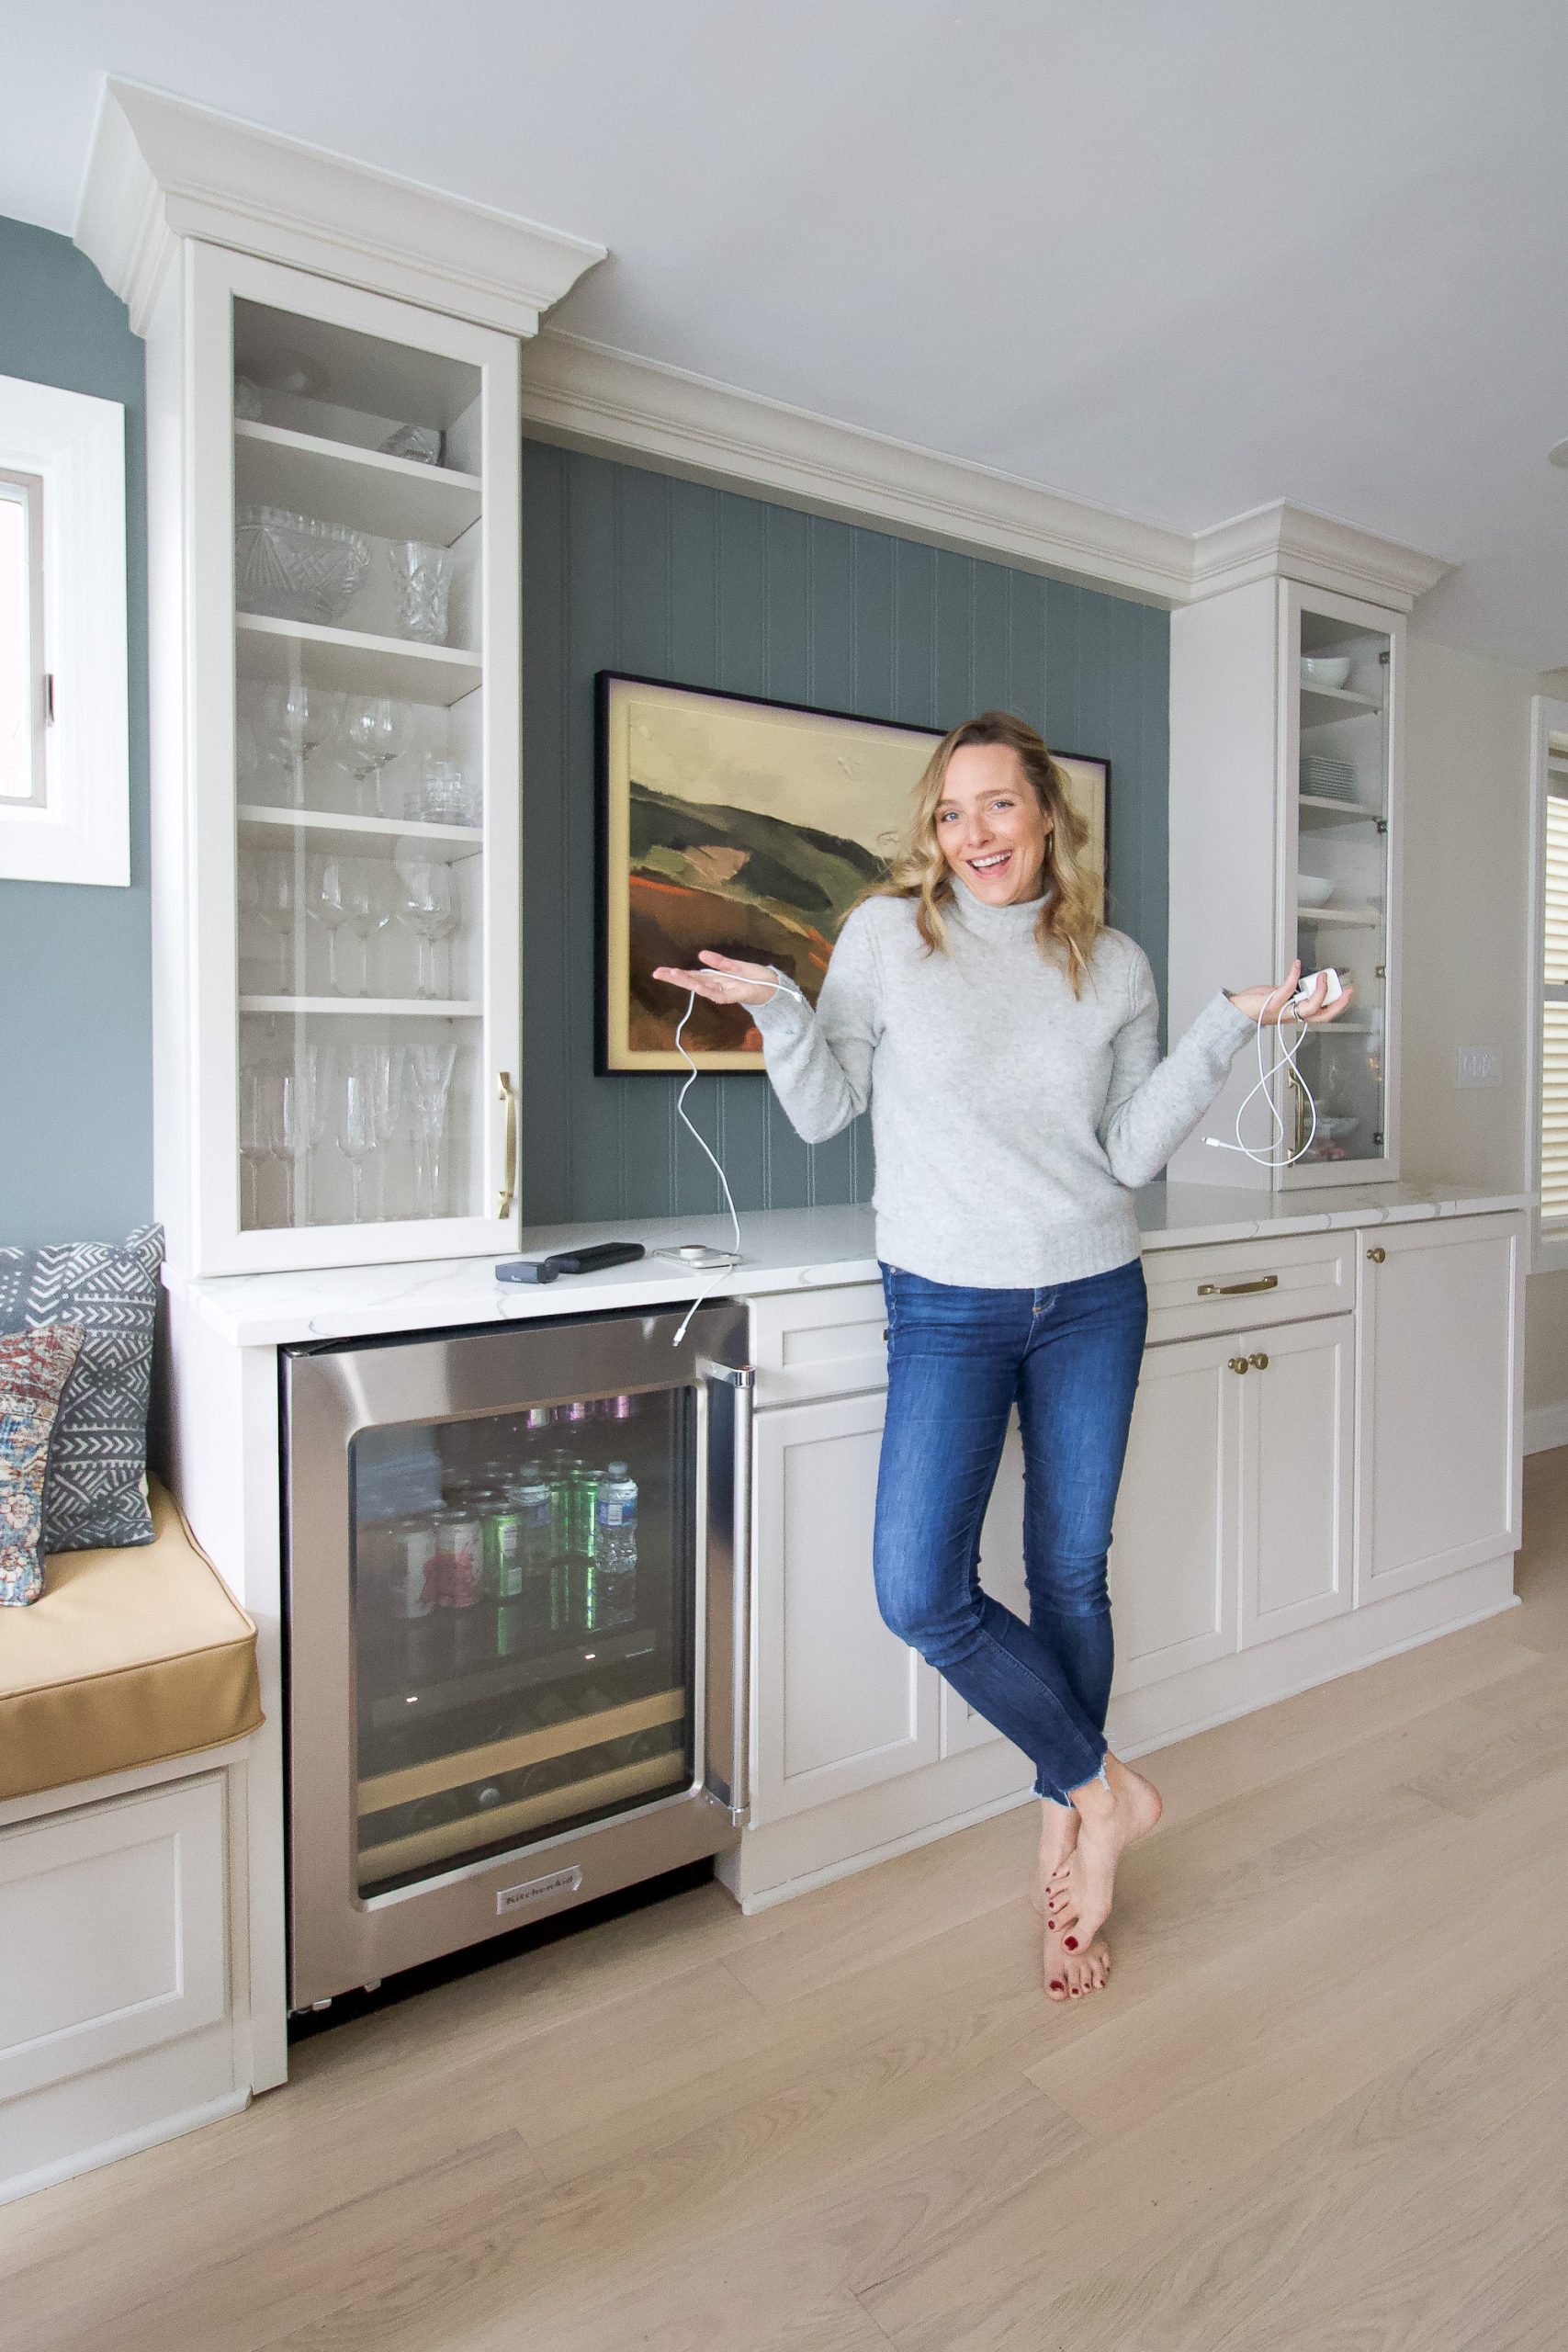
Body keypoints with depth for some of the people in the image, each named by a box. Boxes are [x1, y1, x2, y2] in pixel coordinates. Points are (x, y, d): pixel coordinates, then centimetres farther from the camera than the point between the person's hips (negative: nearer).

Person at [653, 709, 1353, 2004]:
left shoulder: (1115, 965, 3)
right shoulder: (888, 933, -3)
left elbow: (1129, 1155, 1)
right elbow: (824, 1114, 1)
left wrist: (1231, 1025, -5)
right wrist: (777, 1009, -16)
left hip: (1093, 1301, 2)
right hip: (949, 1309, -1)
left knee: (1071, 1576, 10)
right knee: (922, 1595, -8)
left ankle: (1066, 1825, 33)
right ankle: (1103, 1785, 17)